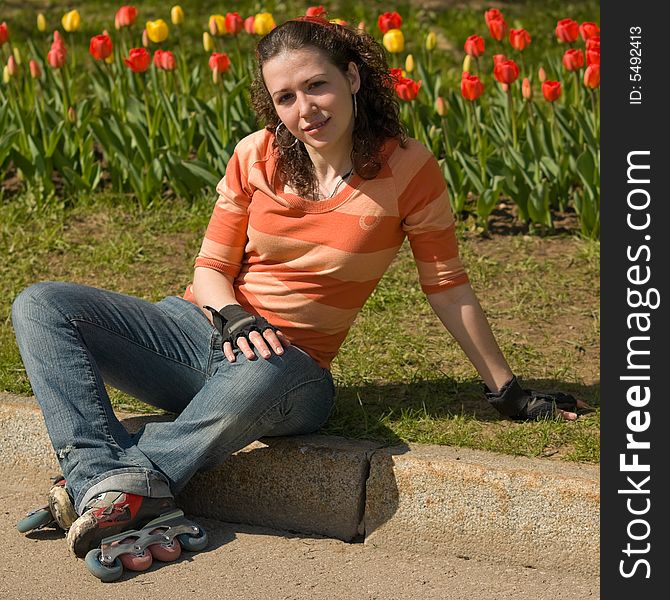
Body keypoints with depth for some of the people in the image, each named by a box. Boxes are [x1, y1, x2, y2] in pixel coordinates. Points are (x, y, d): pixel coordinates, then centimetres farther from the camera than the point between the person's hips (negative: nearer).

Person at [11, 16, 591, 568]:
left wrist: (506, 389, 6)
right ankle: (105, 481, -34)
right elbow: (211, 268, 6)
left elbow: (448, 287, 3)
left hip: (288, 362, -4)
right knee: (41, 305, -17)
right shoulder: (255, 157, 3)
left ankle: (126, 479, -30)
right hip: (202, 331, 4)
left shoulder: (408, 168, -5)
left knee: (259, 381, -44)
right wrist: (233, 317, -17)